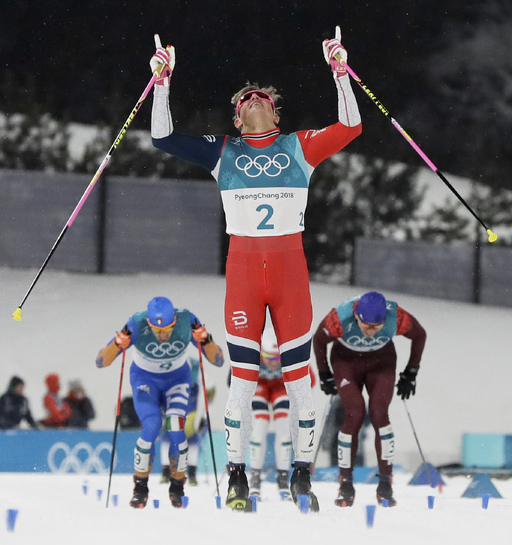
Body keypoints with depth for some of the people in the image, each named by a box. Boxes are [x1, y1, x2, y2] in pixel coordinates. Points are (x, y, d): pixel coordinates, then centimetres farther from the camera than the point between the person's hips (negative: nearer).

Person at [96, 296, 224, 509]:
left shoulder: (186, 321, -28)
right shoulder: (137, 325, -31)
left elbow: (218, 360, -23)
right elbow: (101, 362, -30)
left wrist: (205, 340, -42)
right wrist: (118, 344, -49)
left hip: (177, 379, 1)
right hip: (145, 379, -1)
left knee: (176, 427, -22)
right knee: (151, 426, -24)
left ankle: (177, 487, -3)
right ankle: (140, 487, -5)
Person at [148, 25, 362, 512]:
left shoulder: (299, 148, 12)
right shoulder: (223, 152, 12)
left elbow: (350, 128, 4)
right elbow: (163, 138, 8)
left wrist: (339, 71, -1)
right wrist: (162, 82, 1)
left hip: (289, 265, 0)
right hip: (243, 266, 0)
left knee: (298, 372, -1)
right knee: (242, 375, -3)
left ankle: (302, 474, 6)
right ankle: (237, 476, 3)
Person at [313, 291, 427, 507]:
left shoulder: (397, 319, -32)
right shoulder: (340, 319, -35)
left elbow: (420, 335, -9)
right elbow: (319, 340, -12)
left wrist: (410, 374, -4)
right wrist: (325, 375, -2)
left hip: (381, 361, 1)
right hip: (346, 360, -1)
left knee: (379, 414, -16)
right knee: (354, 414, -17)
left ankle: (385, 483, -10)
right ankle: (346, 483, -7)